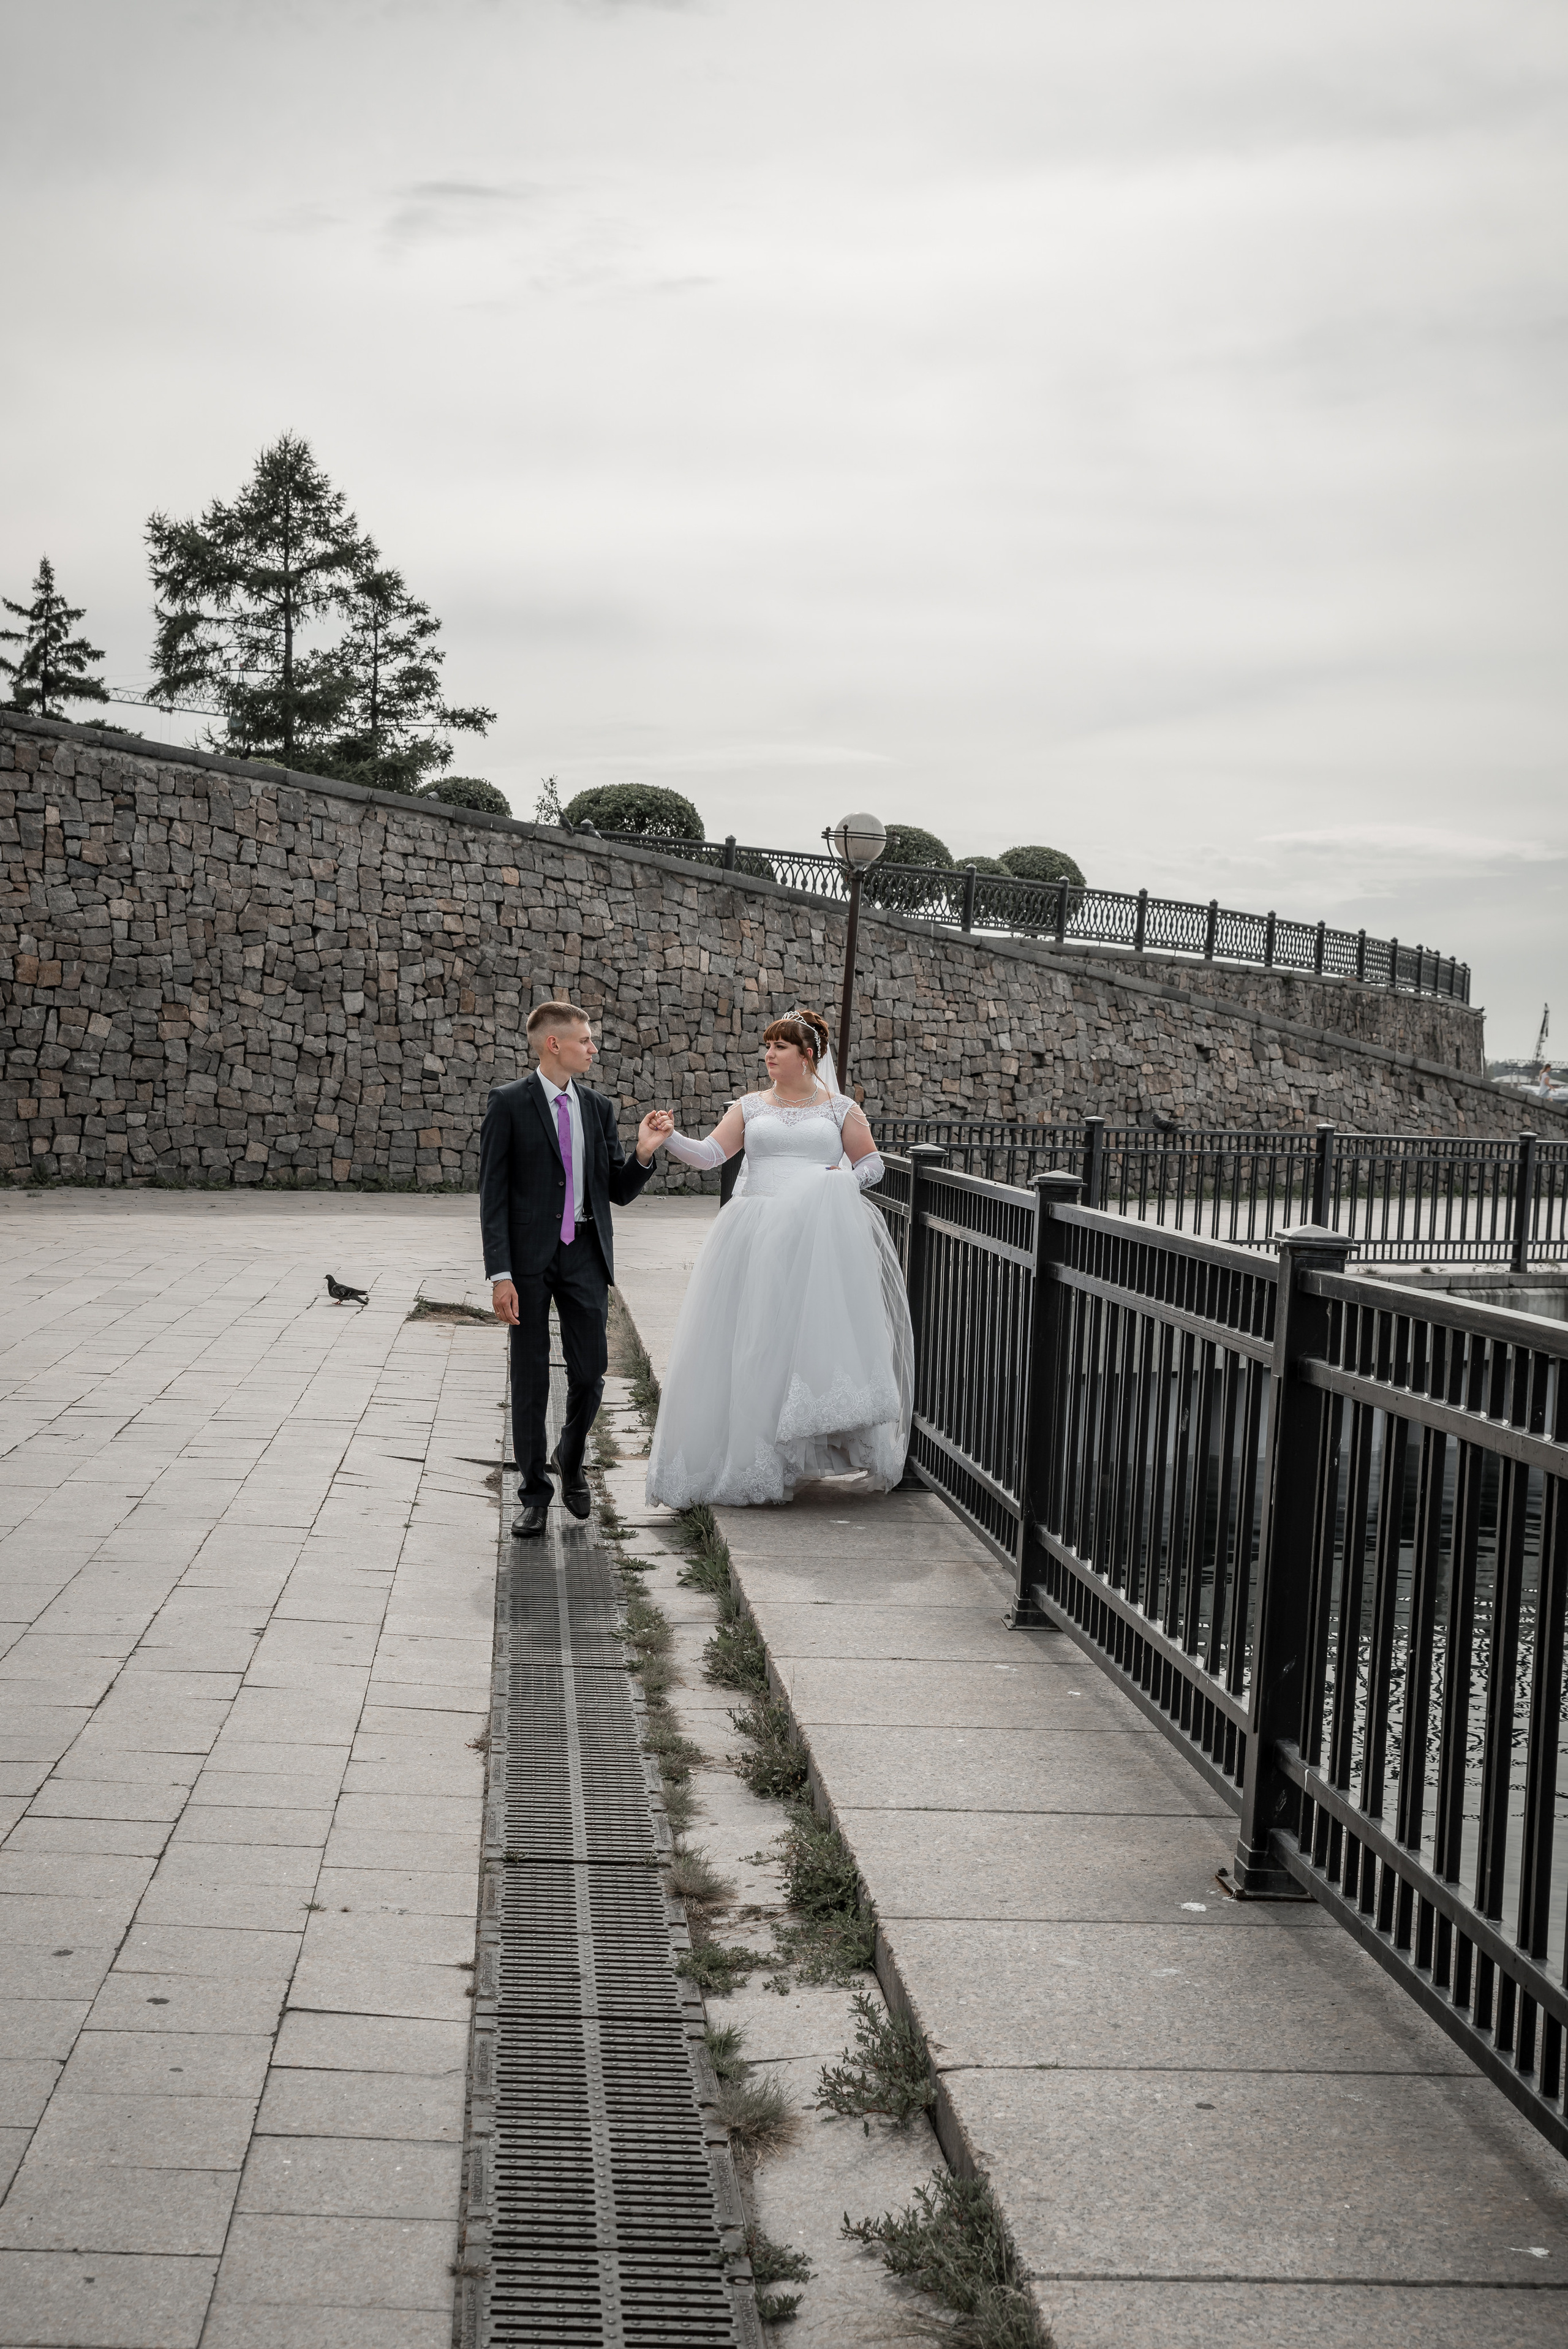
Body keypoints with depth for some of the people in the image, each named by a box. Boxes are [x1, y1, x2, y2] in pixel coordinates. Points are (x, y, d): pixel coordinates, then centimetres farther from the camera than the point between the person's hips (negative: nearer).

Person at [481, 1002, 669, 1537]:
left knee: (590, 1373, 3)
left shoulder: (598, 1107, 8)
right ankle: (534, 1492, 17)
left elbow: (620, 1192, 12)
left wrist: (643, 1154, -9)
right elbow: (493, 1193, -8)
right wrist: (500, 1274, -14)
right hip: (529, 1256, -3)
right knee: (530, 1378, 4)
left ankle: (570, 1459, 31)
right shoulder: (508, 1104, -5)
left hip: (584, 1253, 3)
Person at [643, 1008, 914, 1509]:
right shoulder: (751, 1106, 15)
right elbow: (709, 1154, 7)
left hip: (821, 1233, -1)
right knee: (754, 1342, -3)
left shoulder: (840, 1108, 11)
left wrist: (847, 1181, -5)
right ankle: (753, 1461, 5)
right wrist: (672, 1138, -10)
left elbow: (872, 1165, 16)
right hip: (758, 1233, 1)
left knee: (820, 1328, -21)